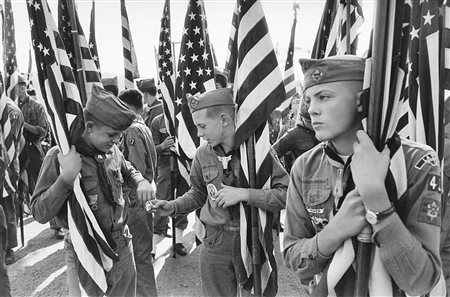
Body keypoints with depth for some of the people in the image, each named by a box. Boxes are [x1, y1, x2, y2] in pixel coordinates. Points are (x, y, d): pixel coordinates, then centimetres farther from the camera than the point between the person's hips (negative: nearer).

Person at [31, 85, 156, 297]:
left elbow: (128, 170, 18)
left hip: (123, 246, 5)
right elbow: (39, 213, -17)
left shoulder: (111, 150, -3)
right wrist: (66, 176, -31)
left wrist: (141, 182, -5)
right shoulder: (59, 156, -17)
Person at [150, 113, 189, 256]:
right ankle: (154, 245, 6)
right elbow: (153, 148, 1)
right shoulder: (157, 121, 0)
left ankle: (179, 240, 22)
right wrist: (162, 146, -20)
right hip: (166, 165, -2)